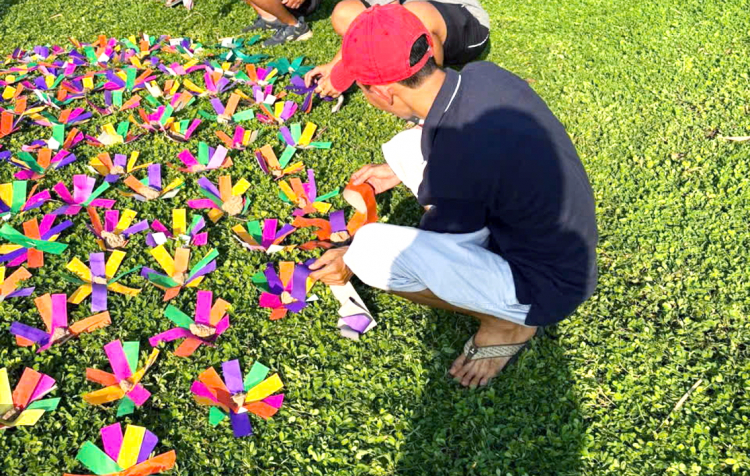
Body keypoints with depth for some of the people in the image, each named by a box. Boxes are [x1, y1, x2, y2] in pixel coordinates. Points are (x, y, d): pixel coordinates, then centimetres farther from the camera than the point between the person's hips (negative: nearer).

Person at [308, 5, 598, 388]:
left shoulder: (455, 166, -33)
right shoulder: (483, 73, -11)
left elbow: (416, 255, -12)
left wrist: (352, 261, 4)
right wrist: (398, 171, 18)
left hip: (545, 290, -8)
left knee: (371, 248, -22)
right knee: (405, 147, 5)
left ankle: (504, 323, -1)